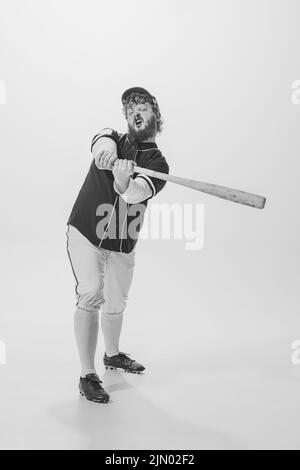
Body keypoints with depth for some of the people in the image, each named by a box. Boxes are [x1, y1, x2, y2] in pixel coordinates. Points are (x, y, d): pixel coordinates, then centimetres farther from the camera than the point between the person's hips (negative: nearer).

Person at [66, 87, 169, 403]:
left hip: (122, 246, 2)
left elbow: (135, 194, -24)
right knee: (91, 295, -17)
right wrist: (108, 154, -50)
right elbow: (102, 144, -26)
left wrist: (123, 182, -48)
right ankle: (87, 375, -6)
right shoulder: (111, 138, 1)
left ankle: (112, 355, 43)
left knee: (115, 306, 14)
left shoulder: (157, 163, -3)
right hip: (85, 234, -2)